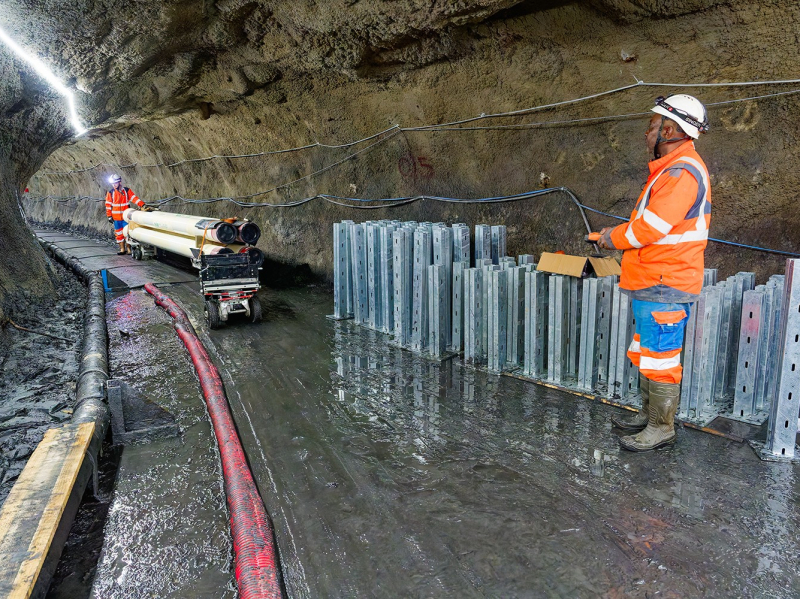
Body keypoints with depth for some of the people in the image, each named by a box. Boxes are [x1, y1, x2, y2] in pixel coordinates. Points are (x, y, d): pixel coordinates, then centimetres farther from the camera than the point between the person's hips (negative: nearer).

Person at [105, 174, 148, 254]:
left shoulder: (127, 191, 2)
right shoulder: (110, 193, 3)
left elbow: (134, 199, -5)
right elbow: (108, 205, 6)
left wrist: (143, 205, -20)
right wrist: (109, 216, 2)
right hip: (116, 218, 2)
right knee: (119, 233, 7)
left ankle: (128, 248, 3)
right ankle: (122, 249, 16)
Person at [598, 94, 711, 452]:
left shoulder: (682, 172, -18)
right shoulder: (673, 168, 17)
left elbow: (651, 227, -23)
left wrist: (614, 239, -7)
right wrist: (619, 232, 7)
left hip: (664, 288, -11)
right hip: (653, 285, 11)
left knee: (660, 358, -1)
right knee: (646, 354, 19)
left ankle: (661, 428, 12)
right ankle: (649, 415, 33)